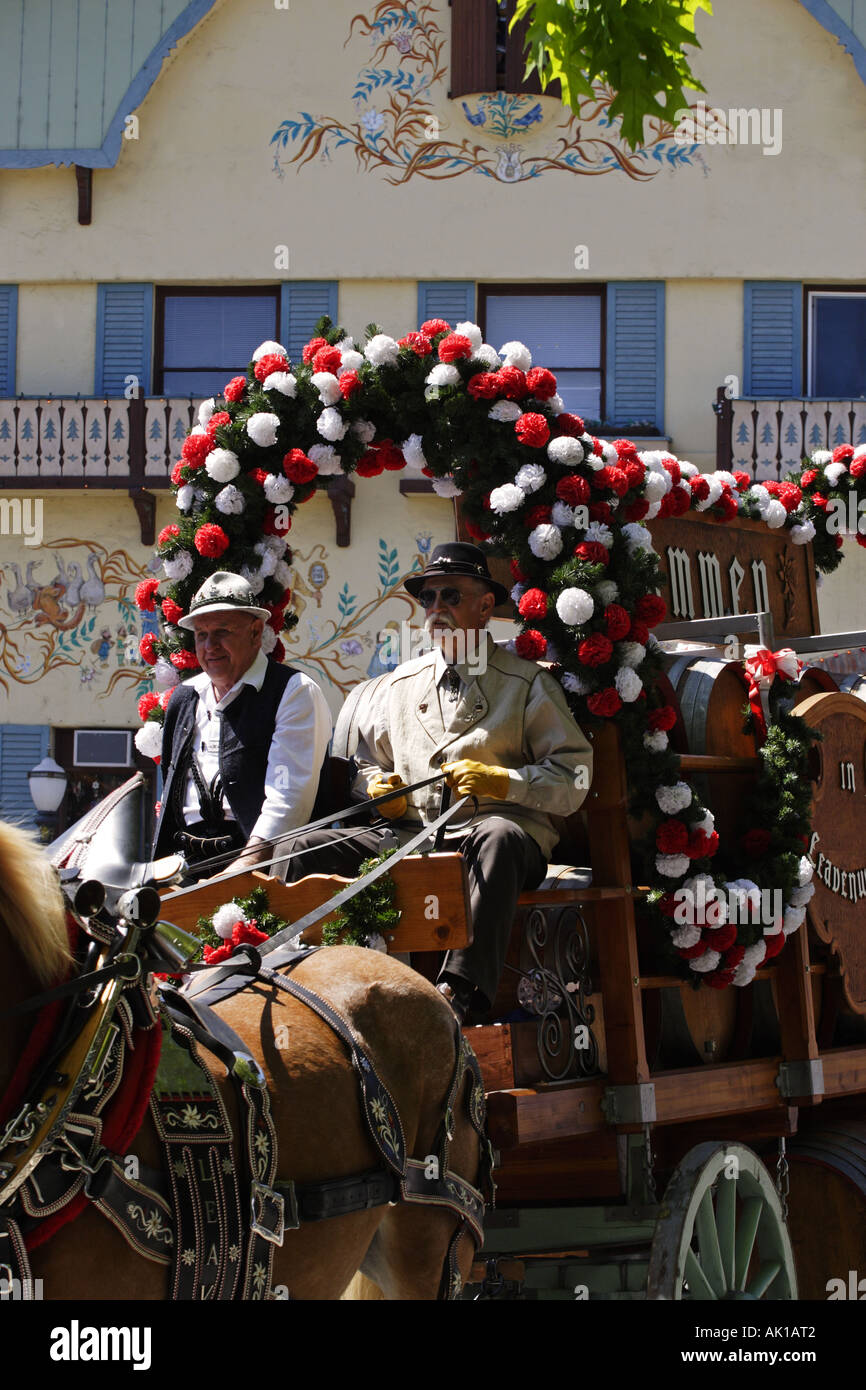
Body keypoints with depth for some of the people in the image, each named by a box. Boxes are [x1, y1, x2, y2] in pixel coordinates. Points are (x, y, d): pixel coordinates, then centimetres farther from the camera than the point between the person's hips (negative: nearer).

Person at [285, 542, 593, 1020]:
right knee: (311, 849, -15)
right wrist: (379, 788, 6)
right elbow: (366, 764, 30)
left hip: (497, 831, -5)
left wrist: (501, 781, -14)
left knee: (499, 837, -41)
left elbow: (574, 779, 1)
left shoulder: (527, 684, 9)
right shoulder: (396, 686, 22)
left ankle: (462, 992, -50)